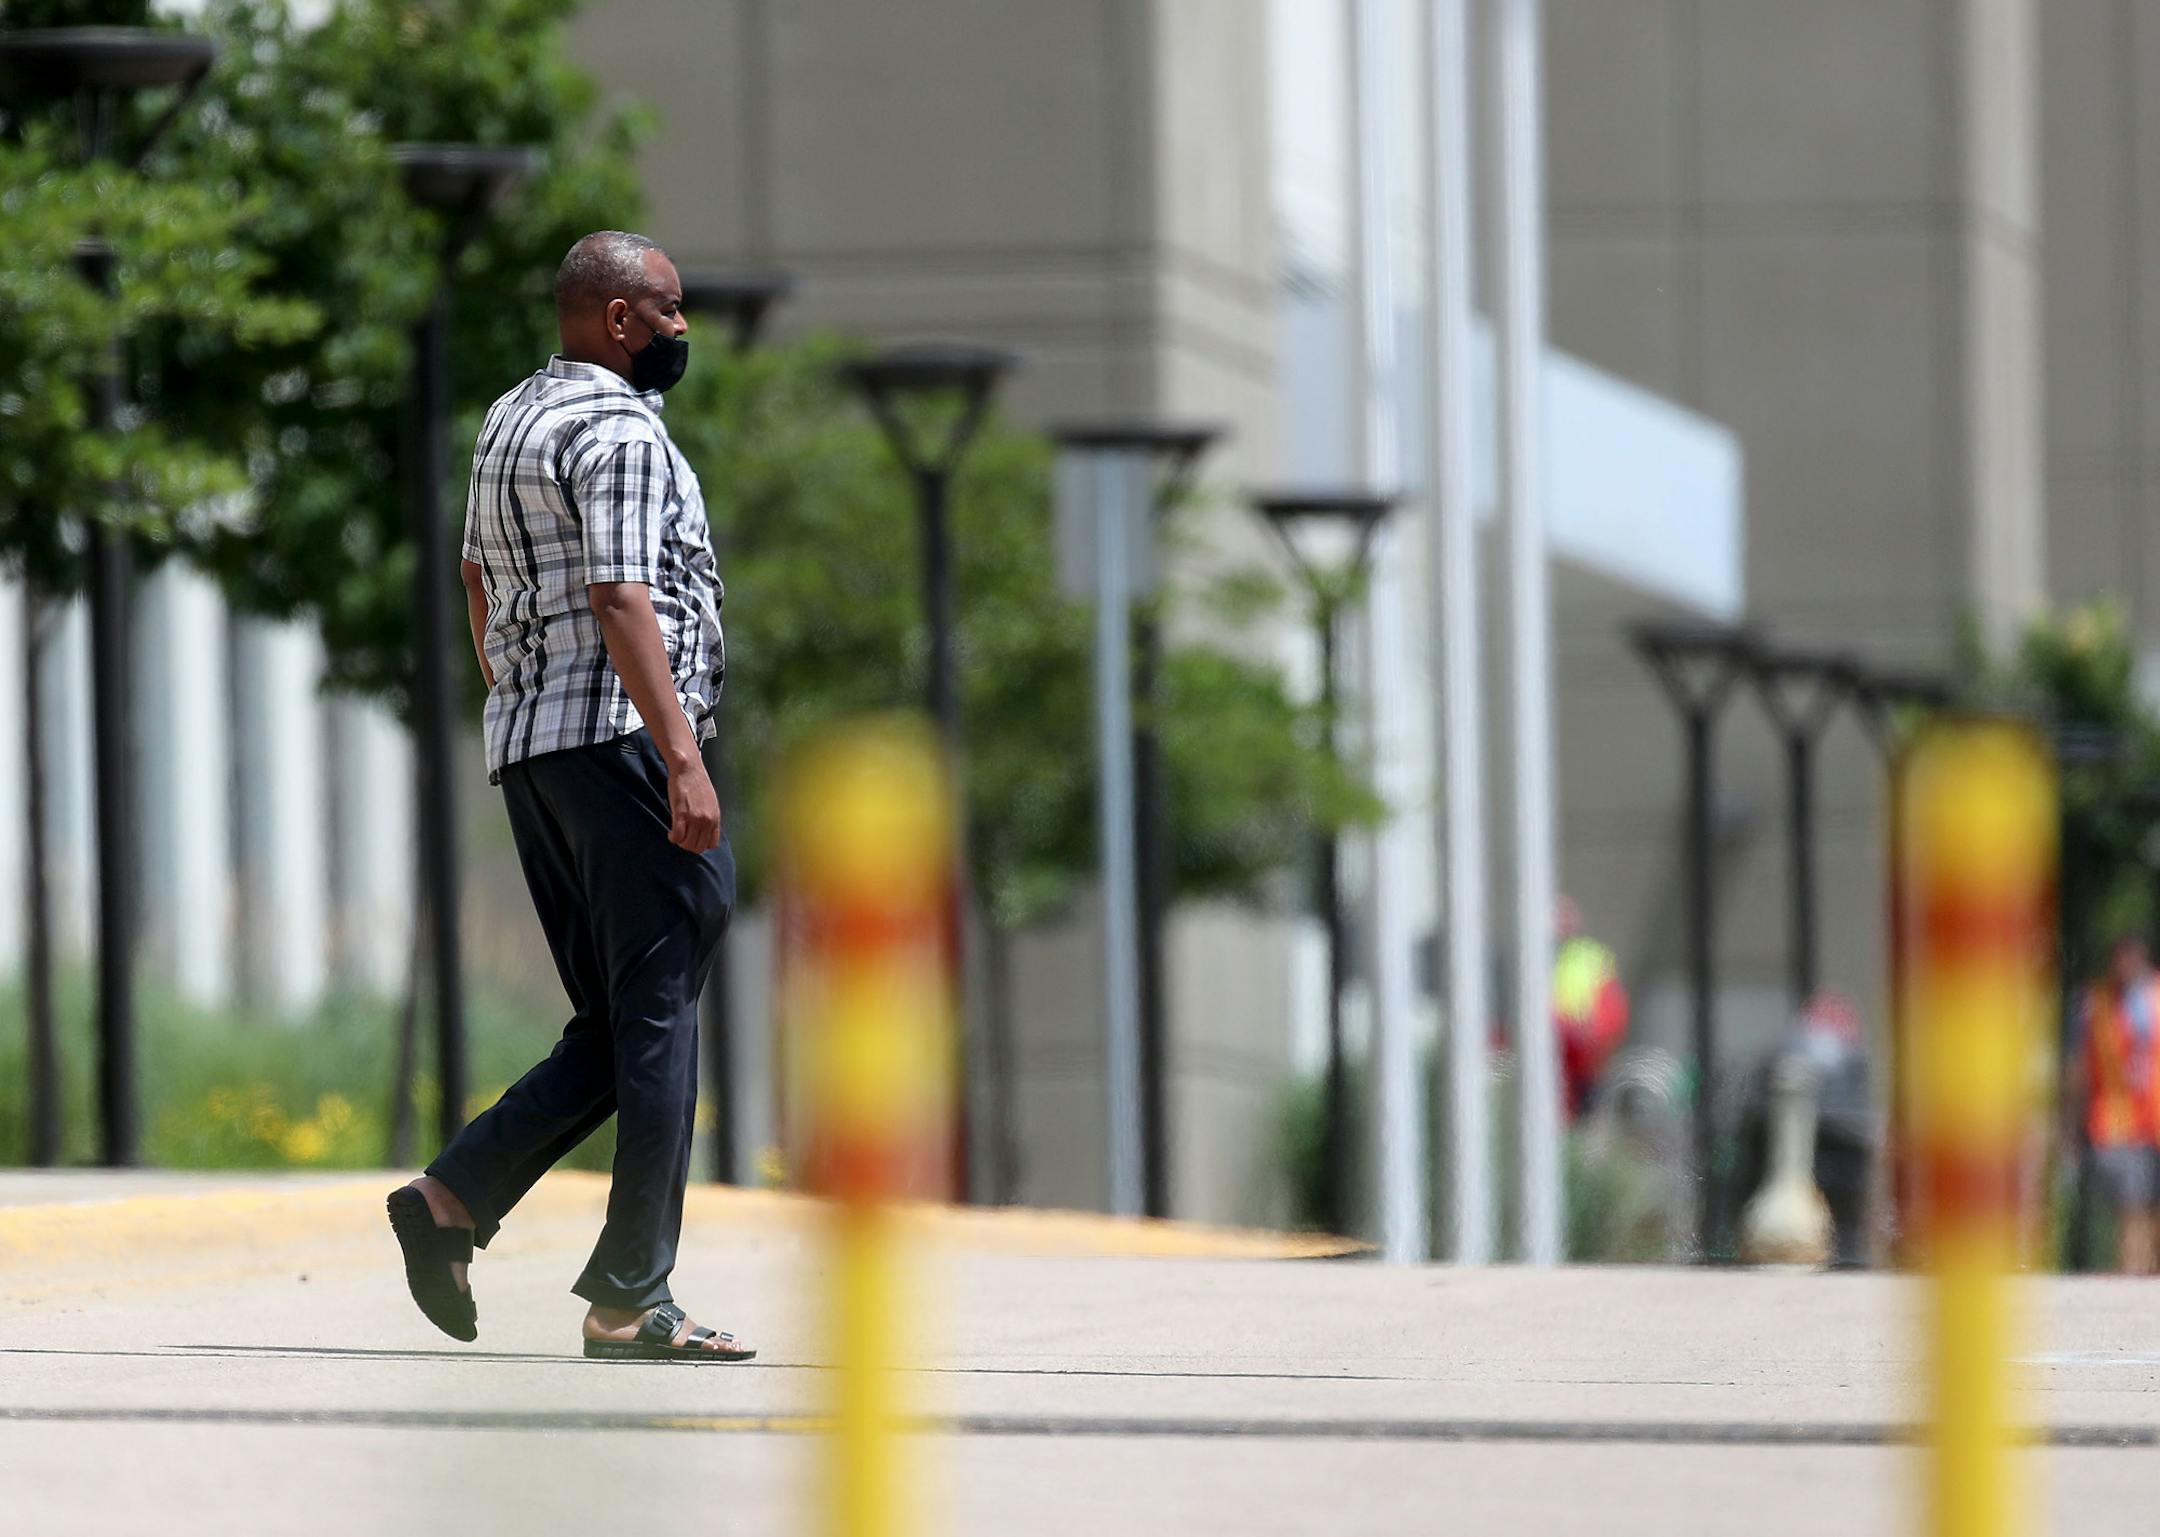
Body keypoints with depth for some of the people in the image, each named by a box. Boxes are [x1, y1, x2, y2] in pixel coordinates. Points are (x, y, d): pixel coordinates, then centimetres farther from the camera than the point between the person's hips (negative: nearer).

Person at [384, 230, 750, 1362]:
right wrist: (684, 759, -24)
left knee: (616, 1029, 13)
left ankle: (454, 1200, 2)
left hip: (527, 745, 9)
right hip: (621, 736, -9)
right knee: (656, 1020, -6)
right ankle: (631, 1303, -7)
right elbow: (622, 602, -20)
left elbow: (477, 579, 27)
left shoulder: (509, 421, 19)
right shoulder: (620, 430, -10)